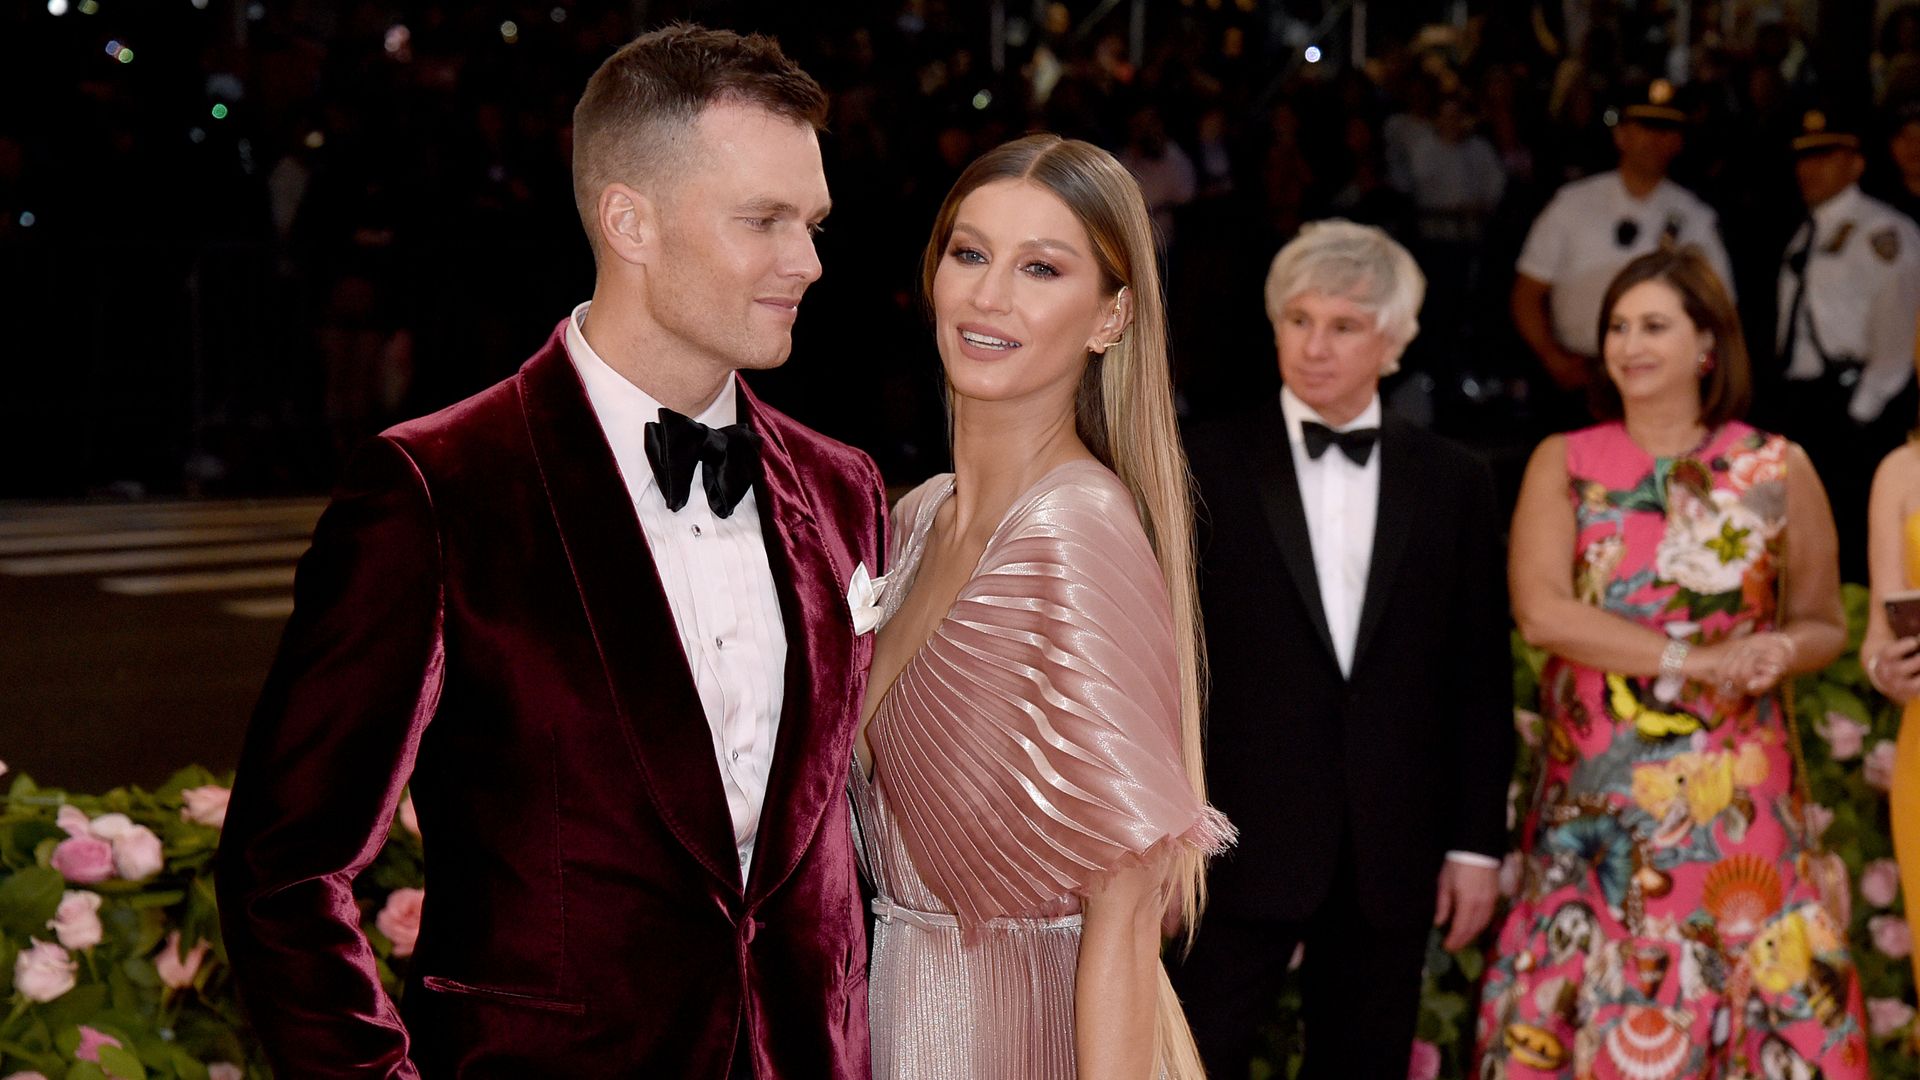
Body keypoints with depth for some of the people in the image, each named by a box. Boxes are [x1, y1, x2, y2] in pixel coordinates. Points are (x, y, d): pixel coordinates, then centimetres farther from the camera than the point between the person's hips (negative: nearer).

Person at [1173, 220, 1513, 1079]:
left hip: (1390, 859, 3)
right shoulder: (1207, 466, 1)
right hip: (1243, 842, -2)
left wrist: (1477, 844, 4)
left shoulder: (1452, 483, 8)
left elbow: (1481, 679, 8)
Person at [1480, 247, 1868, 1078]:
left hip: (1732, 796, 0)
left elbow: (1823, 624, 12)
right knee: (1577, 1013, 1)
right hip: (1592, 800, 0)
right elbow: (1539, 610, -10)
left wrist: (1783, 651, -12)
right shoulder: (1564, 464, 4)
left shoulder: (1776, 470, 4)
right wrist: (1693, 659, -16)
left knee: (1747, 1005, -2)